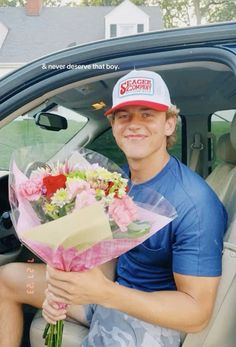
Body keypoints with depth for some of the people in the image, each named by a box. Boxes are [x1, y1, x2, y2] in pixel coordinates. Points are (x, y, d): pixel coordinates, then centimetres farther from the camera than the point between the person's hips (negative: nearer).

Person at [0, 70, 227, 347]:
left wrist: (105, 292, -35)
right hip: (111, 288, 7)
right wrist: (65, 285, -17)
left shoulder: (195, 205, -26)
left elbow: (197, 313, -24)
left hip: (154, 313, -7)